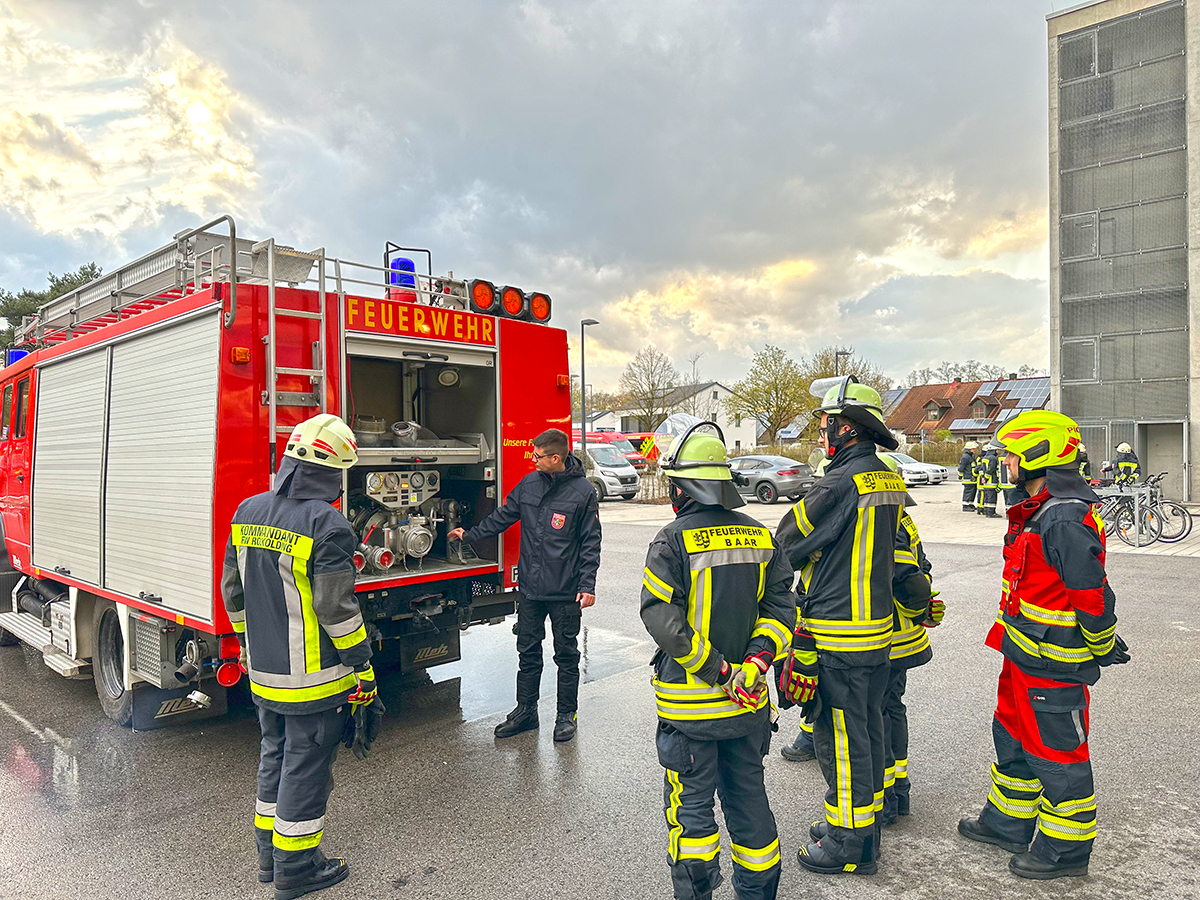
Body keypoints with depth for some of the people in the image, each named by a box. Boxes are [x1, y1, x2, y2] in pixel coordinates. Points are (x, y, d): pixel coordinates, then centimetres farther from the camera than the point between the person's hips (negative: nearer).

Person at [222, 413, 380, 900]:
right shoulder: (326, 525, -22)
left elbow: (233, 590, 10)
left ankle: (269, 852, 37)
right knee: (306, 766, 7)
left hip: (263, 674, 8)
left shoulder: (247, 512, 2)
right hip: (314, 678, -7)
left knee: (275, 755, 23)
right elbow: (336, 609, -21)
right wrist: (363, 669, -11)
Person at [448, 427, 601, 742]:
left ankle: (566, 714, 23)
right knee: (528, 651, 13)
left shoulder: (582, 491, -9)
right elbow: (503, 516, 17)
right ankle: (526, 710, 28)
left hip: (565, 591, -4)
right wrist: (470, 535, 19)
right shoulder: (529, 483, 4)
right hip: (530, 588, 5)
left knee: (566, 654, 8)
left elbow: (590, 542, -7)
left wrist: (587, 584, -11)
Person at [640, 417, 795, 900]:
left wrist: (717, 671, -16)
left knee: (692, 802, 10)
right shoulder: (759, 536, 2)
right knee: (748, 795, 20)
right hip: (748, 703, 5)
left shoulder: (673, 541, -16)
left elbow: (661, 616, -22)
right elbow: (782, 603, 0)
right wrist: (756, 661, -7)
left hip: (691, 703, -5)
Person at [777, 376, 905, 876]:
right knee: (867, 729, 19)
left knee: (839, 736, 4)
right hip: (879, 627, 9)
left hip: (839, 635, -9)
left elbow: (791, 544, -13)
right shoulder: (889, 480, 8)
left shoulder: (842, 482, -21)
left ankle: (849, 845, 17)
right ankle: (867, 829, 34)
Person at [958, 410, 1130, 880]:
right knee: (1014, 736, 22)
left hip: (1055, 665, -10)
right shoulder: (1039, 511, 9)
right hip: (1024, 655, 10)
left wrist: (1104, 648, -9)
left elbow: (1093, 596, -23)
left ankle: (1066, 850, 24)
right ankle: (1008, 822, 38)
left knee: (1056, 753, 6)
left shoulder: (1067, 520, -25)